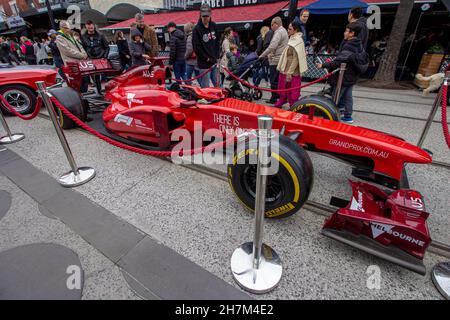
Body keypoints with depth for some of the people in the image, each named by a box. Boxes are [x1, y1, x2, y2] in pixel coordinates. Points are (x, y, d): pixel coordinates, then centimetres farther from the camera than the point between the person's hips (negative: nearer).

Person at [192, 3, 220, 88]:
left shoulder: (213, 26, 11)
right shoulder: (197, 29, -6)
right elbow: (197, 48, -9)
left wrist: (217, 57, 6)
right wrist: (207, 58, -10)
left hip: (215, 62, 6)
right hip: (204, 63, -5)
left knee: (217, 85, 10)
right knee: (205, 87, -4)